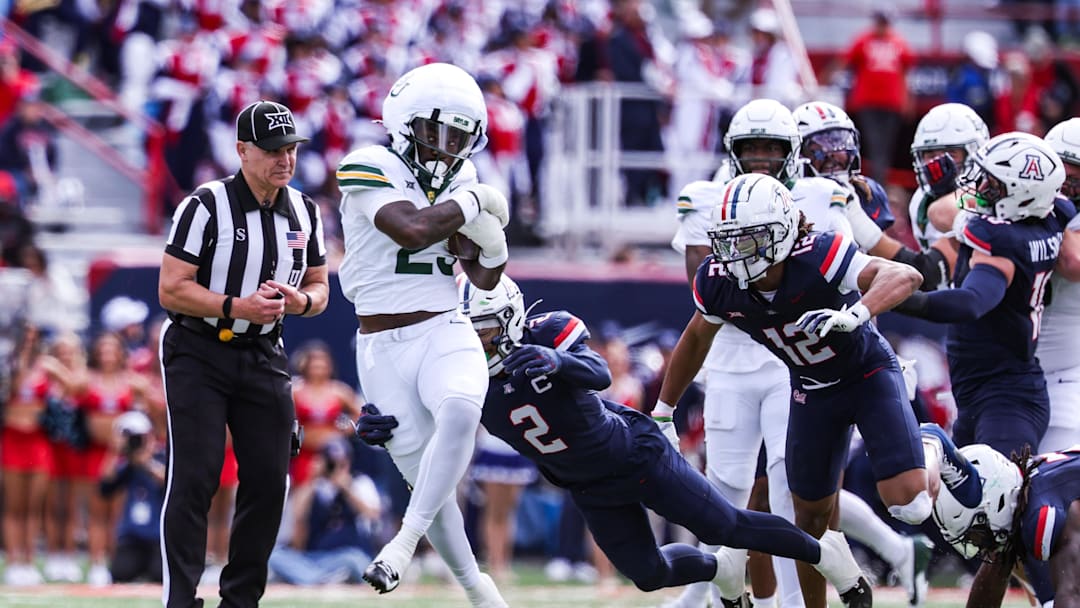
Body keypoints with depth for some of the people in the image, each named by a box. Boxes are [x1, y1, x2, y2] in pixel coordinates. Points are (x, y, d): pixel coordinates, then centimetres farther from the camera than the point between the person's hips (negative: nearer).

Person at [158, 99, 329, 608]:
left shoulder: (303, 213, 6)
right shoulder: (205, 207, -14)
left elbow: (319, 287, 15)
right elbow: (171, 290, -15)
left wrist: (301, 300, -10)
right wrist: (237, 307, -26)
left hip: (263, 357, 6)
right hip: (198, 352, -6)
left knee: (268, 481, 2)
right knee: (195, 478, -13)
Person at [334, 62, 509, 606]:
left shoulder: (459, 180, 10)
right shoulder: (370, 169, -9)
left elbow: (485, 278, 16)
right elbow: (412, 231, -26)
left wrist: (491, 242, -5)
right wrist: (473, 202, -12)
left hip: (445, 335, 3)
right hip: (383, 350, -3)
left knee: (459, 413, -31)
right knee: (427, 480, 0)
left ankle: (405, 542, -25)